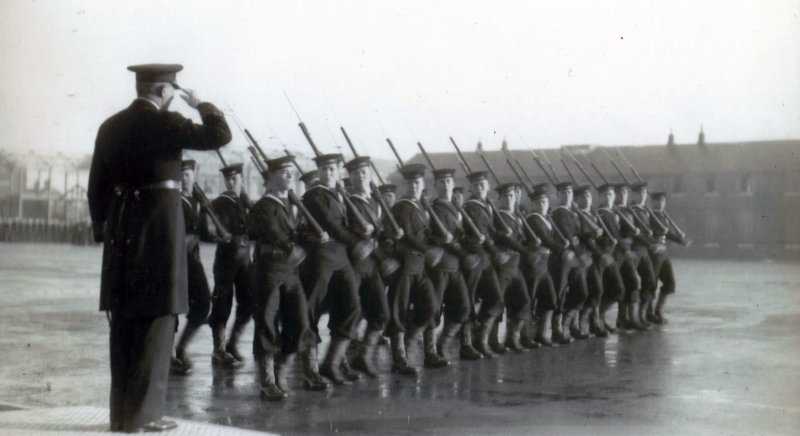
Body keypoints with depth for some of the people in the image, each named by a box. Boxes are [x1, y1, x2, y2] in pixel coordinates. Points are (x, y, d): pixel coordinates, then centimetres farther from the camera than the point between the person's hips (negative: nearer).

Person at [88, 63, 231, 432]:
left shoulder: (110, 127, 10)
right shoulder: (165, 124, -10)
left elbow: (96, 187, 12)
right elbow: (220, 135, -11)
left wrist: (103, 230, 19)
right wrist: (201, 105, 5)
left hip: (121, 229, 7)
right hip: (160, 226, -7)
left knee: (124, 324, 11)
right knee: (157, 321, -1)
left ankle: (121, 413, 17)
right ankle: (144, 413, 0)